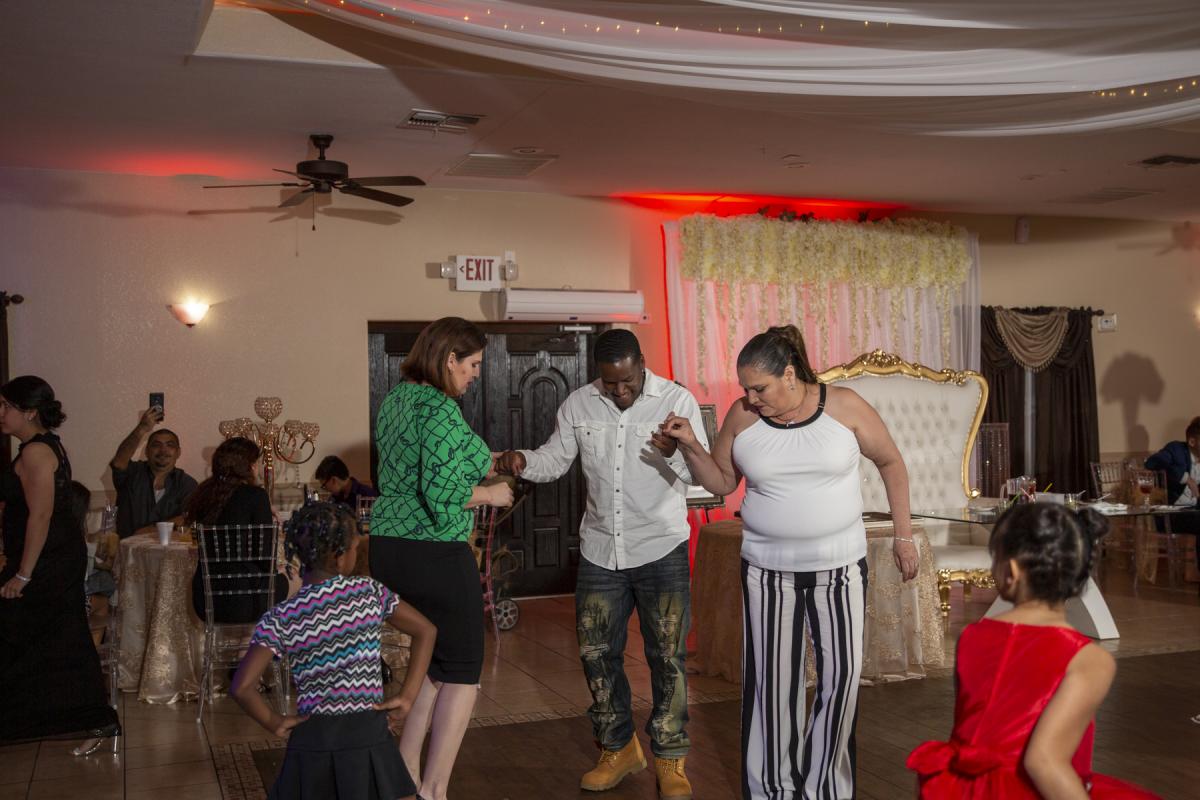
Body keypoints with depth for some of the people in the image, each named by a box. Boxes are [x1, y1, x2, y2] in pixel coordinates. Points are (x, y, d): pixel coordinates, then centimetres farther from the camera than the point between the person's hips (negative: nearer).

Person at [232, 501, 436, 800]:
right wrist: (407, 697, 3)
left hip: (312, 739, 1)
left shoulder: (281, 619, -5)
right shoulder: (370, 593, -3)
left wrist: (275, 723, 2)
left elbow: (242, 687, -15)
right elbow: (426, 630, 1)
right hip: (369, 734, 0)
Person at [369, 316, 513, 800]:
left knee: (430, 661, 21)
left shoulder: (395, 398, 12)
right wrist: (489, 494, -6)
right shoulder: (440, 409, -17)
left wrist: (479, 464, 19)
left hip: (387, 547, 9)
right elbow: (440, 494, -23)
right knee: (462, 670, 6)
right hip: (435, 554, -9)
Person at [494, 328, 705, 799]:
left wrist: (674, 454, -33)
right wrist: (523, 462, -13)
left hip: (660, 548, -3)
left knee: (667, 655, 3)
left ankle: (670, 759, 18)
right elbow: (555, 459, 8)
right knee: (596, 651, 10)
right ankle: (618, 748, 29)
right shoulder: (579, 404, 0)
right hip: (599, 548, 4)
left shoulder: (677, 400, -9)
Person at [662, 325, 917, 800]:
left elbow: (890, 462, 4)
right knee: (771, 681, 5)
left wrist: (903, 535, 4)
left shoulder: (844, 406, -8)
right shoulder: (742, 417, -4)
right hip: (768, 570, 1)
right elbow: (722, 482, 6)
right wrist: (690, 445, -11)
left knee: (841, 676, 0)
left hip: (839, 566, -1)